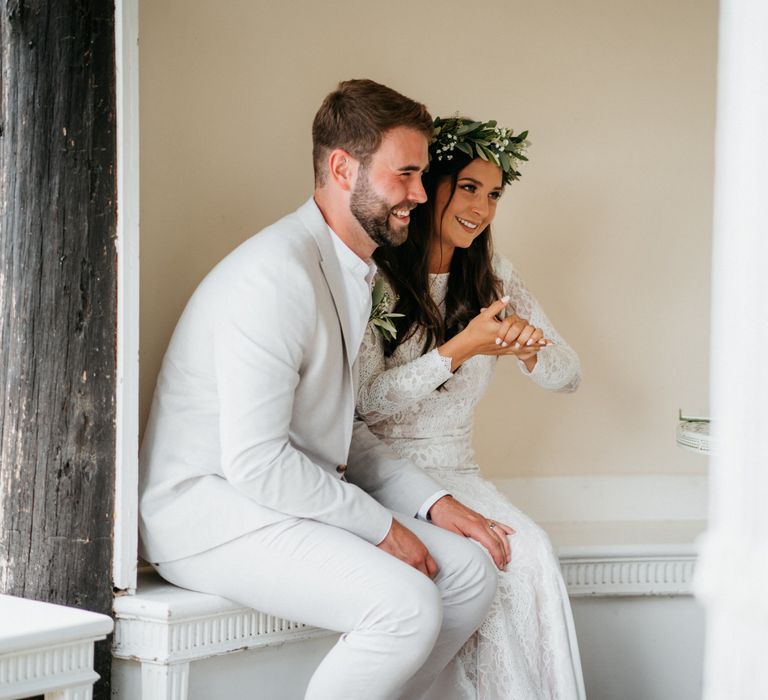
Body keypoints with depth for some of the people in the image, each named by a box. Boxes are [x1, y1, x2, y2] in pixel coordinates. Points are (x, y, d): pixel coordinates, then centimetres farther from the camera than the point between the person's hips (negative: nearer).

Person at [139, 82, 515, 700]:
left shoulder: (353, 272, 13)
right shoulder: (278, 274, -21)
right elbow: (255, 460, -25)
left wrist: (432, 502, 6)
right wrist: (381, 526, -17)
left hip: (297, 494, 10)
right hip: (208, 508, -10)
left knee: (470, 570, 2)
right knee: (406, 605, -26)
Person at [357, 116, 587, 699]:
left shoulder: (495, 279, 11)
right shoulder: (373, 278, -8)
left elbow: (569, 375, 9)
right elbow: (367, 401, -14)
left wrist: (529, 345, -15)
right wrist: (460, 350, -24)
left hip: (457, 472, 5)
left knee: (533, 553, -25)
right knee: (511, 559, -29)